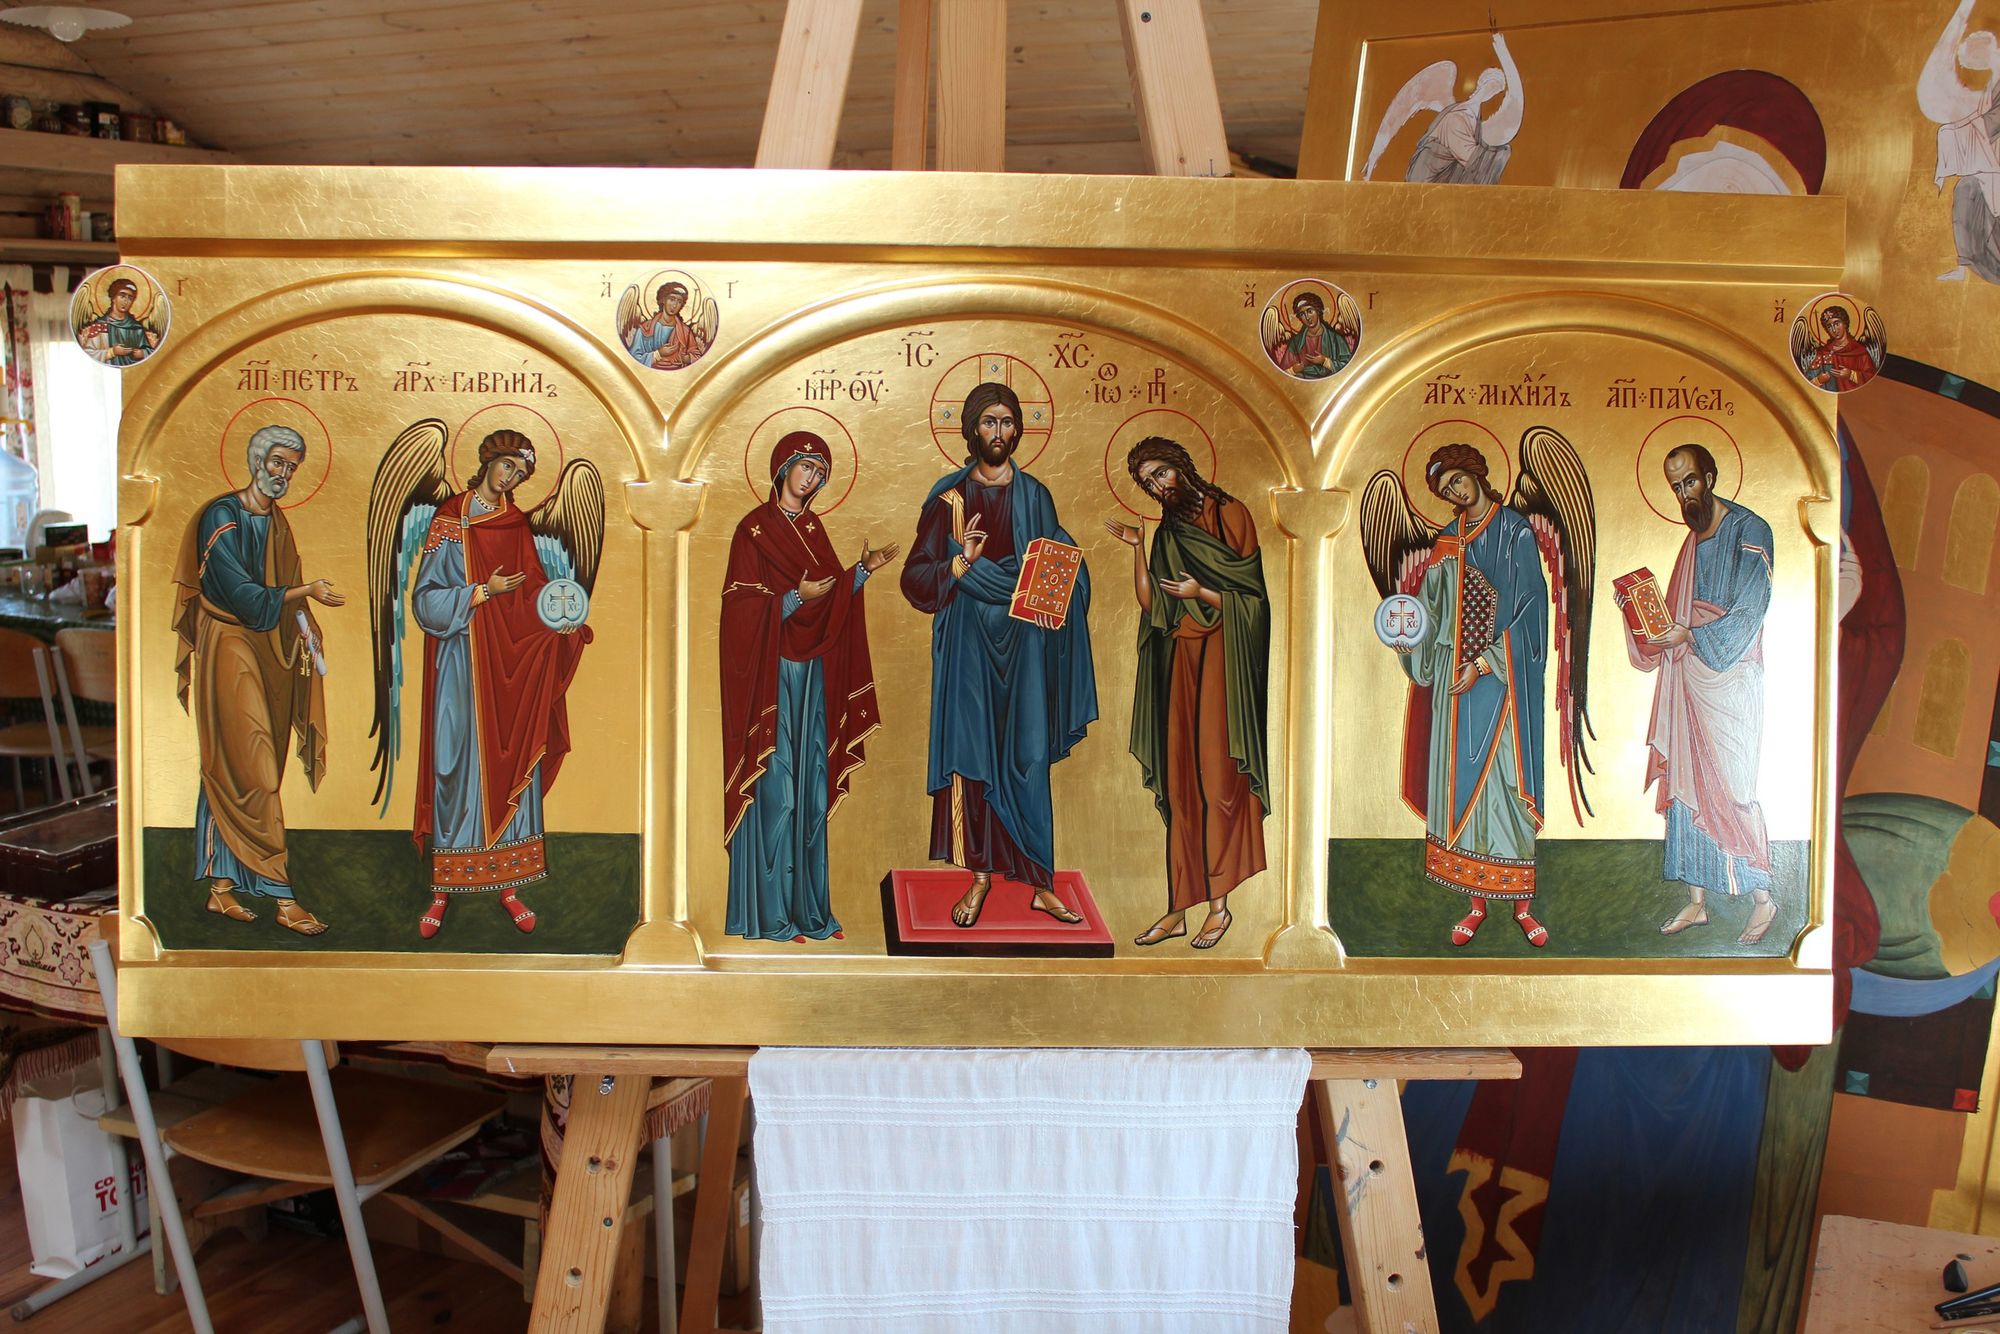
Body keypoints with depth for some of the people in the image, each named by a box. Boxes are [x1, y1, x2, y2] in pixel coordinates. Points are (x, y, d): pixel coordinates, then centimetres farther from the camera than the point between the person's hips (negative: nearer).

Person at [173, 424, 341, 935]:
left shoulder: (277, 524, 14)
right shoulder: (221, 518, -9)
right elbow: (240, 593, -17)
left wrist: (309, 642, 6)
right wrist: (305, 591, -25)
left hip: (269, 652, 8)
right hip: (229, 648, -8)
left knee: (230, 774, 10)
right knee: (253, 773, -9)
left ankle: (222, 886, 15)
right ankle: (282, 898, -9)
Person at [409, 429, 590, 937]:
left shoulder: (515, 525, 10)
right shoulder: (449, 518, 1)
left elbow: (531, 595, 4)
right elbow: (426, 599, -5)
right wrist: (482, 593, -15)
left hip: (510, 661, 3)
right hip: (461, 661, -3)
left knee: (510, 764, 2)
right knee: (455, 763, -1)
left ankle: (507, 884, 10)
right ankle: (442, 889, 8)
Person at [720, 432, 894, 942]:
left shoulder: (813, 528, 14)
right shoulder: (754, 529, -6)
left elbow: (832, 596, 12)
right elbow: (742, 607, -12)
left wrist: (863, 570, -1)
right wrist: (796, 598, -21)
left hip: (811, 673, 7)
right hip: (770, 674, -7)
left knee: (812, 790, 8)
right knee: (775, 789, -5)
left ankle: (808, 906, 15)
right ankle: (770, 913, 3)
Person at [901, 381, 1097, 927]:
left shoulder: (1035, 495, 7)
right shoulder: (949, 497, 2)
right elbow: (916, 575, -1)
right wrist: (960, 563, -20)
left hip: (1023, 642, 1)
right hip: (969, 640, -1)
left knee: (1027, 757, 0)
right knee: (971, 752, 0)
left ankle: (1039, 882, 7)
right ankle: (981, 875, 12)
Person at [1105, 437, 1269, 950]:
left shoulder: (1230, 514, -3)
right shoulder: (1167, 532, 15)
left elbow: (1251, 597, -6)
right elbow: (1150, 604, 7)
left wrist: (1202, 593, -20)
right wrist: (1135, 548, 0)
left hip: (1222, 661, -6)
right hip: (1180, 662, 6)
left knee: (1218, 780, -5)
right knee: (1180, 783, 4)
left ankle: (1219, 904, 1)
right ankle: (1178, 908, 7)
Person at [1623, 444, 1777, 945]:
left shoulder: (1748, 531, -8)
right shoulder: (1693, 539, 17)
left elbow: (1748, 612, -15)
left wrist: (1691, 636, -23)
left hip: (1730, 679, -7)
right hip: (1687, 679, 7)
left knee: (1731, 789, -6)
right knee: (1685, 785, 7)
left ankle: (1763, 898, 9)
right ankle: (1697, 900, 15)